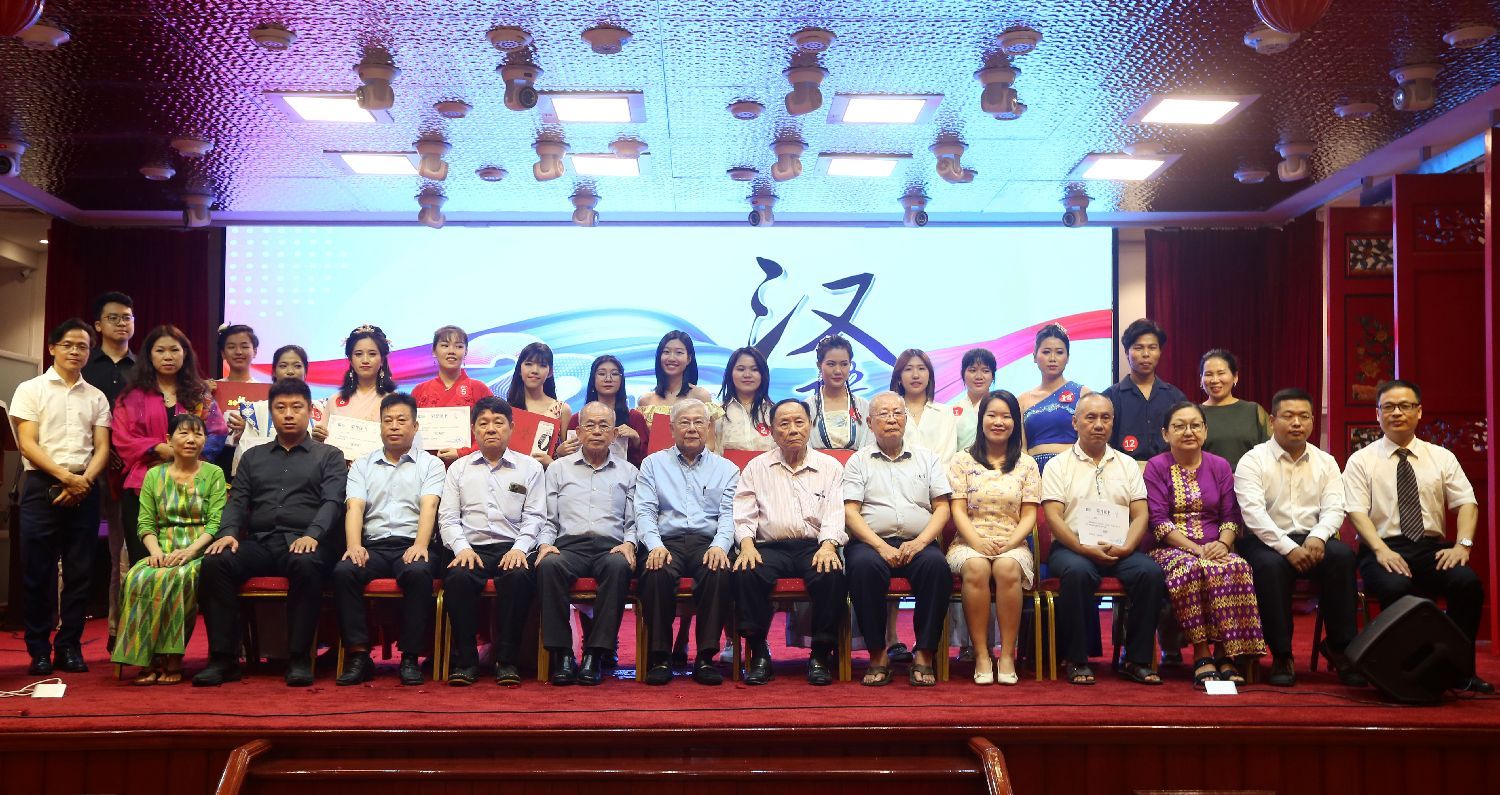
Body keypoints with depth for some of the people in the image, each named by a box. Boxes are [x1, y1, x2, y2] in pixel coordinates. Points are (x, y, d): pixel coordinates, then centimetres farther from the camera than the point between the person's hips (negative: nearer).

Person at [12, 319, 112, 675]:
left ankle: (69, 646, 11)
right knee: (37, 572, -2)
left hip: (85, 490, 3)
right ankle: (39, 650, 7)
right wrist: (65, 477, -13)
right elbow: (27, 444, -4)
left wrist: (84, 480, -10)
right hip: (42, 486, -2)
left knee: (79, 572, 3)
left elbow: (102, 448, 7)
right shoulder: (31, 390, 4)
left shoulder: (96, 397, 12)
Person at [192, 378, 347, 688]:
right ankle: (223, 658, -22)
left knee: (305, 565, -38)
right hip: (259, 543, 3)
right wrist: (228, 532, -6)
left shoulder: (329, 456, 16)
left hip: (303, 543, -3)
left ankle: (299, 658, -29)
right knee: (214, 562, -27)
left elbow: (332, 502, 1)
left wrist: (312, 535, -19)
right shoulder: (253, 457, 26)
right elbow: (237, 500, 16)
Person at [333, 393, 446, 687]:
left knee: (418, 573, -35)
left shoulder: (430, 464, 14)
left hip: (412, 545, -2)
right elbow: (355, 508, 4)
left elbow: (428, 507, -3)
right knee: (343, 572, -29)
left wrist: (420, 545, -21)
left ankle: (411, 657, -25)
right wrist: (354, 546, -15)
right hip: (373, 545, 2)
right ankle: (358, 655, -23)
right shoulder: (362, 465, 20)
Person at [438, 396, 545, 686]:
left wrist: (519, 548, -10)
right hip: (471, 547, 1)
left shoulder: (529, 467, 16)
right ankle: (465, 660, -20)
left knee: (518, 577, -35)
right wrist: (462, 548, -7)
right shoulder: (459, 468, 20)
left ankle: (506, 660, -24)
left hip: (512, 548, -1)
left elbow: (534, 517, 8)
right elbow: (447, 517, 11)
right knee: (457, 577, -33)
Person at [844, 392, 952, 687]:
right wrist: (881, 546, -13)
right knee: (863, 564, -36)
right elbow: (850, 512, 3)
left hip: (917, 544, 1)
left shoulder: (927, 458, 20)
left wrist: (920, 542, -8)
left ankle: (924, 654, -24)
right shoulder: (859, 461, 15)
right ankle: (877, 654, -23)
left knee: (936, 564, -33)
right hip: (872, 542, -1)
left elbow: (942, 508, 11)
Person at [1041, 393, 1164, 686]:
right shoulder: (1059, 465, 8)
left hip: (1120, 551, 3)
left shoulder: (1127, 464, 18)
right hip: (1072, 547, -3)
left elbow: (1140, 515, 8)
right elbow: (1053, 517, -4)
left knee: (1151, 572, -27)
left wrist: (1126, 547, -11)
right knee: (1078, 571, -36)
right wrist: (1084, 548, -18)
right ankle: (1076, 659, -21)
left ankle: (1136, 659, -14)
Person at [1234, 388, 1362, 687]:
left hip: (1311, 541, 3)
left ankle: (1339, 647, -16)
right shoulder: (1253, 461, 0)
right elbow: (1253, 512, -13)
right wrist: (1288, 548, -24)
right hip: (1267, 541, -3)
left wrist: (1318, 536, -19)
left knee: (1342, 555, -29)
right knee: (1271, 565, -36)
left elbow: (1334, 508, 2)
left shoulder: (1325, 462, 14)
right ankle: (1281, 655, -24)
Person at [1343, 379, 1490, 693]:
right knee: (1395, 587, -35)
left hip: (1432, 548, 3)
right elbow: (1356, 511, -4)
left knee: (1468, 581, -28)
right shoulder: (1361, 460, 7)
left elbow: (1466, 502, 7)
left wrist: (1463, 544, -12)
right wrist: (1381, 550, -20)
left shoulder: (1442, 457, 16)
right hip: (1384, 549, -3)